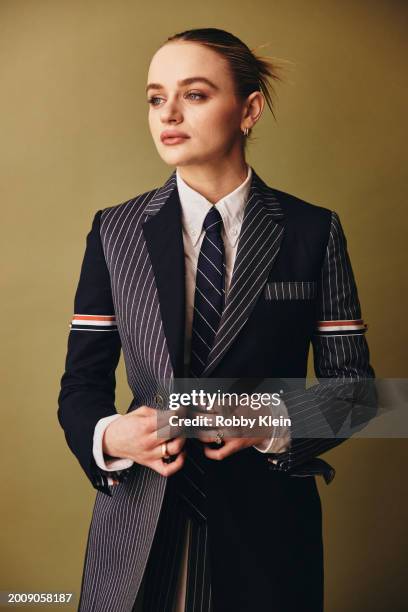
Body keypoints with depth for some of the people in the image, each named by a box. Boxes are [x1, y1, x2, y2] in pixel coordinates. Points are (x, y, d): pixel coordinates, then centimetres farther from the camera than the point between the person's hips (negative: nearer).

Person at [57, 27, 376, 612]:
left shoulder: (313, 231, -4)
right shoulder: (114, 230, -1)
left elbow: (350, 382, -2)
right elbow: (81, 383, 1)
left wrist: (273, 424, -19)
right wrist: (111, 436, -19)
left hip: (265, 525, -1)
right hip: (138, 524, 2)